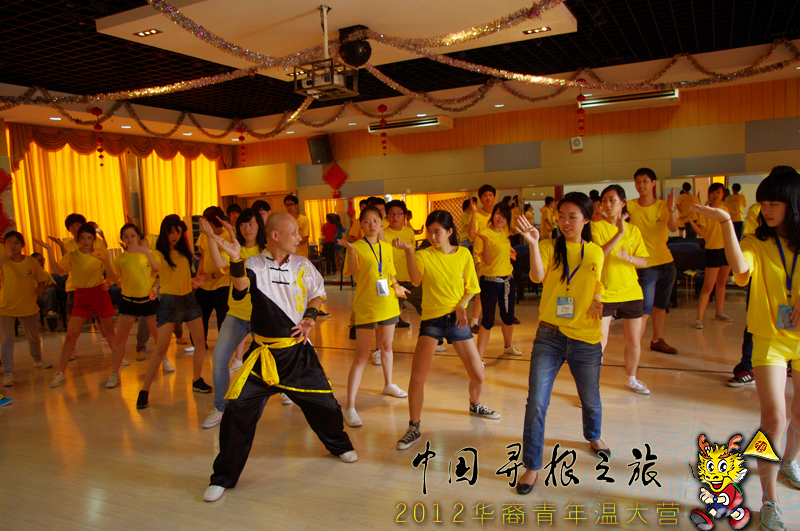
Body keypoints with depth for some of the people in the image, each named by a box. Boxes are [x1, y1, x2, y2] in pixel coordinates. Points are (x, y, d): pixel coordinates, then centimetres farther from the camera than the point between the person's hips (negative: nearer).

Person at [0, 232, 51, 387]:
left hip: (28, 306, 3)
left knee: (33, 338, 19)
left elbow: (41, 279, 7)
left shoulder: (31, 262, -4)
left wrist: (40, 288, -11)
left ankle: (37, 360, 44)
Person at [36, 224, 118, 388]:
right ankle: (60, 372, 3)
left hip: (100, 293, 0)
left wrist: (104, 262, -20)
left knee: (109, 331, 12)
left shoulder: (101, 254, -1)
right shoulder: (72, 256, -2)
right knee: (71, 333, -4)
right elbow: (57, 270, -19)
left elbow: (113, 277, -3)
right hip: (81, 296, 0)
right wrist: (49, 250, -26)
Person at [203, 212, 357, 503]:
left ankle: (339, 444, 44)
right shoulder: (254, 265, -8)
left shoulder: (303, 265, 1)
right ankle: (223, 477, 13)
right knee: (238, 409, -7)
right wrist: (235, 259, -46)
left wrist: (309, 317, -2)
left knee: (322, 401, 12)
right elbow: (241, 287, -28)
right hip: (264, 352, -2)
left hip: (298, 350, 2)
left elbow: (318, 292, 14)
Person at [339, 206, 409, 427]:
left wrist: (397, 286, -1)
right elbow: (353, 271, -24)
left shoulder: (387, 247, 8)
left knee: (386, 346, 21)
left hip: (387, 303, 5)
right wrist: (351, 250, -40)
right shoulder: (357, 247, -8)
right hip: (365, 306, -5)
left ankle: (389, 384, 46)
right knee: (361, 355, -6)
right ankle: (350, 407, -3)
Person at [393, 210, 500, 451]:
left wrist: (461, 305, -13)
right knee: (417, 378, -12)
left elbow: (471, 288, 6)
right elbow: (416, 280, -24)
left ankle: (474, 405, 42)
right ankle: (414, 429, 7)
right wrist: (409, 251, -36)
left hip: (457, 319, 2)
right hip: (431, 319, -2)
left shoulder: (463, 254, 1)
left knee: (478, 375, 7)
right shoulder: (424, 255, -5)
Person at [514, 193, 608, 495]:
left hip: (586, 339, 2)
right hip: (549, 336, -2)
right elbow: (538, 277, -22)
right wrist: (533, 244, -35)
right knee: (536, 403, -8)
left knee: (590, 399, 20)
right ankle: (532, 465, 8)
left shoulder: (596, 253, 5)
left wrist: (598, 302, -2)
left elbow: (598, 289, 17)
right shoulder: (549, 248, -3)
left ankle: (593, 436, 53)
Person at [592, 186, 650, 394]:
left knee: (634, 340, 13)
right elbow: (597, 255, -19)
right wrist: (620, 233, -23)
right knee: (600, 341, -9)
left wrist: (629, 258, -16)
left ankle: (631, 378, 36)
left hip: (631, 292, 4)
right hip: (604, 293, -4)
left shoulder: (633, 230, 7)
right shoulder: (597, 226, -5)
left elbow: (644, 261, 4)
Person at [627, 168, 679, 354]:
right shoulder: (630, 206, -5)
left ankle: (657, 340, 31)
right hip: (646, 265, -4)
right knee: (645, 309, -9)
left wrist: (671, 209, -37)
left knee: (661, 306, 15)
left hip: (666, 263, 4)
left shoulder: (663, 206, -1)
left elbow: (673, 228, -18)